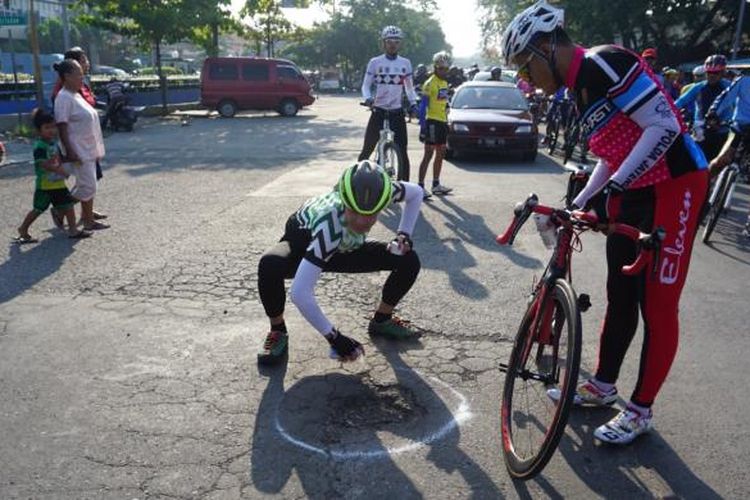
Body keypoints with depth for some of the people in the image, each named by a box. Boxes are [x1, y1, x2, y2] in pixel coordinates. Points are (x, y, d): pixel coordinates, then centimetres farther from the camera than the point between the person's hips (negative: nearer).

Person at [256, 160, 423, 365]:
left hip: (344, 247, 5)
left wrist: (404, 235, -17)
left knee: (409, 261, -13)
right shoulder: (329, 226, -44)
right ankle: (278, 332, -11)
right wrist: (334, 337, -40)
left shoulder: (377, 189, -31)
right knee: (270, 265, -38)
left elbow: (416, 192, -6)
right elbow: (299, 293, -48)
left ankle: (382, 320, 11)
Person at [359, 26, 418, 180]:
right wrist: (368, 99, -19)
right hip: (379, 110, -2)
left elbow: (409, 87, 14)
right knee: (367, 150, -3)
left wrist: (413, 104, -3)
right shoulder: (375, 62, 1)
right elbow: (366, 85, 1)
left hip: (397, 112, 2)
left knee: (402, 152, 0)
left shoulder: (405, 63, 7)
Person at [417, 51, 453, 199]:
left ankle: (436, 185, 23)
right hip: (432, 122, -9)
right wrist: (422, 127, -21)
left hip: (442, 122, 9)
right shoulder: (430, 84, -12)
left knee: (441, 154, 13)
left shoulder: (444, 83, 15)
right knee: (429, 154, -10)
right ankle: (421, 186, -8)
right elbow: (423, 106, -15)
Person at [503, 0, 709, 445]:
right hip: (631, 192, 9)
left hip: (673, 188, -9)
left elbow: (664, 126, -24)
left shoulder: (604, 64, -18)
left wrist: (613, 187, -27)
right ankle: (602, 386, 30)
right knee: (620, 297, 15)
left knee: (657, 305, 0)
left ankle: (641, 411, 14)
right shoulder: (581, 86, 11)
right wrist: (580, 202, 13)